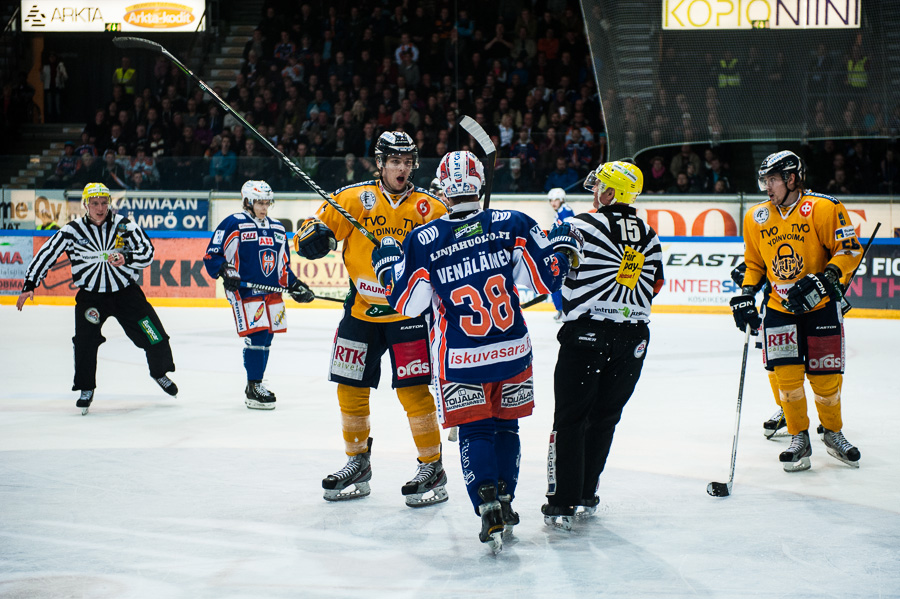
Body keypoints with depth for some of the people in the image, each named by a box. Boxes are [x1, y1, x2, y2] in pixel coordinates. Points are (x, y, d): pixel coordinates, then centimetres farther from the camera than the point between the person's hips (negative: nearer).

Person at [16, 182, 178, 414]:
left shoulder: (123, 225, -7)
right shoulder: (73, 230, -8)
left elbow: (147, 252, -10)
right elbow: (46, 254, -4)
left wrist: (126, 259, -30)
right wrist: (29, 285, -10)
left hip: (126, 291, 1)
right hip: (90, 294, -1)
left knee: (155, 337, -1)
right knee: (85, 339, -20)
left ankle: (160, 372, 29)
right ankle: (86, 389, -1)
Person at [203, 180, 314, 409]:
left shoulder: (277, 229, 17)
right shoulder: (233, 225, -4)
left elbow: (283, 265, 24)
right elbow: (211, 255, -6)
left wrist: (295, 286, 14)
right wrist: (225, 271, -21)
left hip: (272, 294, 7)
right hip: (245, 291, -7)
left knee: (266, 338, 8)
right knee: (256, 336, -13)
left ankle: (256, 383, 21)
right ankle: (253, 388, -7)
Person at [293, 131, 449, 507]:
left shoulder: (429, 208, 0)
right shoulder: (354, 199, -1)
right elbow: (315, 226, 1)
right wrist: (314, 234, -21)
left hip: (408, 311, -2)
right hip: (361, 310, 2)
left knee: (413, 390, -9)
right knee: (351, 388, 8)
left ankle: (432, 469, 2)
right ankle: (358, 464, 26)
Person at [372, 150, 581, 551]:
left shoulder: (422, 240, -11)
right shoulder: (512, 224, -9)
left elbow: (408, 303, -2)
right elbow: (545, 278, -5)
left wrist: (388, 266, 15)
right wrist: (563, 246, 13)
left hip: (460, 360, -1)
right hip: (513, 351, 1)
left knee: (475, 431, 9)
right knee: (506, 425, 19)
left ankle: (488, 505, -8)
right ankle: (505, 500, 24)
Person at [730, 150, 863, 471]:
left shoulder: (823, 209, -12)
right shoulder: (756, 217, 3)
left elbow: (849, 250, -10)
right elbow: (753, 263, 15)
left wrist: (824, 280, -23)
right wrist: (746, 295, 1)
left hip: (820, 305, -3)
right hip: (778, 307, 3)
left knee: (825, 377, 2)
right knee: (787, 374, -5)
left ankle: (833, 433, 26)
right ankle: (799, 438, 11)